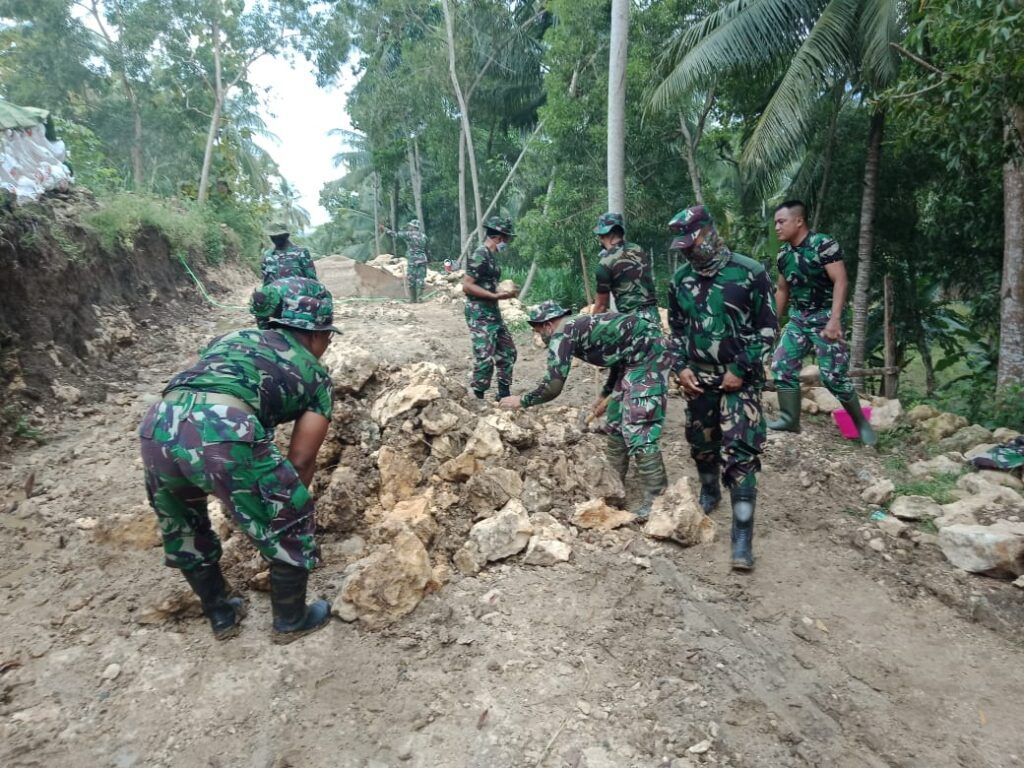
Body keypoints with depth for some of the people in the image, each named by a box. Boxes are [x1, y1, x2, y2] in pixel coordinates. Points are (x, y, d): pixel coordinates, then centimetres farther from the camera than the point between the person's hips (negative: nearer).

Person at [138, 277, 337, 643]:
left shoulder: (230, 337, 33)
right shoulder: (315, 374, 20)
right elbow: (301, 459, 17)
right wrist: (289, 507, 33)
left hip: (156, 428, 6)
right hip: (225, 434, -6)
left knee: (183, 531, 32)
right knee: (289, 528, 19)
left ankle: (221, 616, 49)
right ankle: (291, 621, 38)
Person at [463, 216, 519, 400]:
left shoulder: (492, 256, 14)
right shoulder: (479, 256, -15)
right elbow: (467, 286, -20)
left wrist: (504, 293, 12)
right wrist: (495, 295, -22)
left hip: (493, 313, 10)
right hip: (479, 315, -10)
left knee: (507, 352, 15)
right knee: (485, 359, -11)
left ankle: (504, 395, 25)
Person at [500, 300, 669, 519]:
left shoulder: (562, 335, -9)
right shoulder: (579, 326, 19)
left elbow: (553, 386, -13)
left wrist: (522, 401, 2)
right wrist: (605, 394, 31)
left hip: (647, 354, -10)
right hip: (636, 357, 10)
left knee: (638, 426, -12)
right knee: (617, 419, 16)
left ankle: (656, 498, -8)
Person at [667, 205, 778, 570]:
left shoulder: (749, 273, -10)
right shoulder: (680, 279, 4)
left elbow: (768, 328, -6)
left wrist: (741, 370, -13)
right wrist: (680, 367, 0)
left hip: (739, 378, -4)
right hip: (697, 377, 5)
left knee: (739, 453, -10)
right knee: (701, 445, 16)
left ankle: (743, 536, -6)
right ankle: (709, 493, 44)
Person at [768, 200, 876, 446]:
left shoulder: (823, 244, -15)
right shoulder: (784, 253, 6)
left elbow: (841, 281, -20)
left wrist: (835, 319, -29)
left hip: (824, 317, -7)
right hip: (797, 318, 7)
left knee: (834, 376, -7)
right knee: (782, 366, -1)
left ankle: (861, 422, 13)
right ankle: (790, 419, 10)